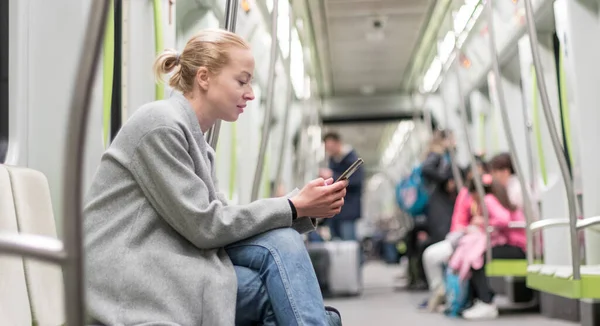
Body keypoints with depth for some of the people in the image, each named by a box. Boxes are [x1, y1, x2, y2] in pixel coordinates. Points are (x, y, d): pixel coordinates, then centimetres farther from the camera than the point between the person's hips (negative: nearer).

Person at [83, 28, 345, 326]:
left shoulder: (198, 142, 16)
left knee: (280, 242, -11)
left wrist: (304, 207, -3)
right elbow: (204, 225, -15)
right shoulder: (161, 125, -12)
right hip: (128, 280, -8)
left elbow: (219, 219, 7)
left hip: (159, 266, 8)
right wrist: (295, 207, -10)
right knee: (277, 291, -20)